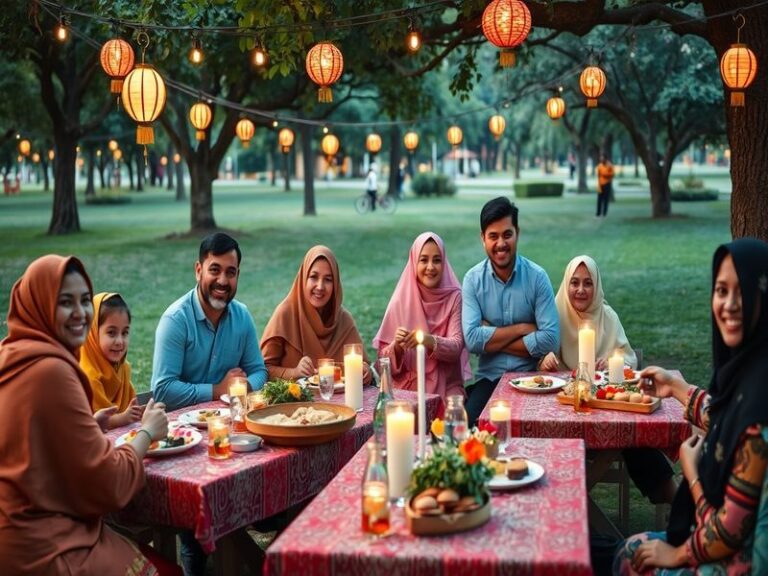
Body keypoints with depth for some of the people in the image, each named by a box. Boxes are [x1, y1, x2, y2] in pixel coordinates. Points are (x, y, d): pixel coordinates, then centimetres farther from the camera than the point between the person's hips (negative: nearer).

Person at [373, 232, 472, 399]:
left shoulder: (454, 297, -1)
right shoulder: (401, 300, -1)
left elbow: (456, 347, -10)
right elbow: (385, 360, 0)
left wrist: (431, 341, -29)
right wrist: (397, 346, -21)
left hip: (446, 387, 0)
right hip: (407, 388, 0)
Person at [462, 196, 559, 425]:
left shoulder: (537, 277, -3)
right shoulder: (473, 279, -1)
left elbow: (551, 339, -11)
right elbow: (472, 339, -12)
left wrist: (492, 340, -9)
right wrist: (521, 329, -10)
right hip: (488, 378, 0)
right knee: (469, 424, -26)